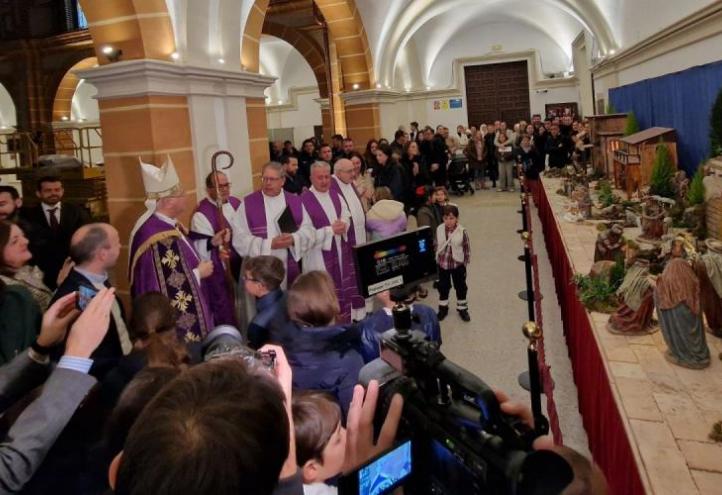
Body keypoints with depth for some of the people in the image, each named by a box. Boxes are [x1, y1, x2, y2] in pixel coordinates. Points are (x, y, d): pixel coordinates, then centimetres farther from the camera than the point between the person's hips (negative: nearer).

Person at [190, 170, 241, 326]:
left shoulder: (236, 203, 5)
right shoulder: (201, 214, -17)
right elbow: (199, 246, -23)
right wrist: (213, 242, -40)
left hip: (241, 266, 7)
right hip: (219, 272, -7)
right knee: (226, 314, 1)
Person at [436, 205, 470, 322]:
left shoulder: (462, 232, -18)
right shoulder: (439, 230, -10)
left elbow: (467, 249, -8)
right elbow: (436, 245, 3)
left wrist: (465, 264, -5)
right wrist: (437, 259, 5)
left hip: (458, 264, -2)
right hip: (443, 264, 2)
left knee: (461, 287, 13)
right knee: (443, 287, 16)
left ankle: (462, 309, 32)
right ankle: (443, 308, 34)